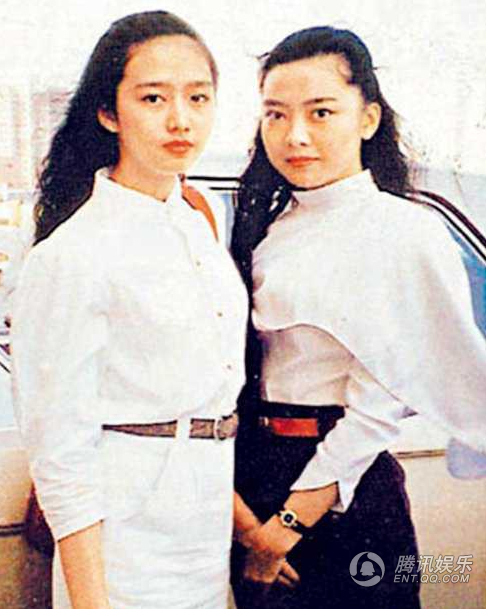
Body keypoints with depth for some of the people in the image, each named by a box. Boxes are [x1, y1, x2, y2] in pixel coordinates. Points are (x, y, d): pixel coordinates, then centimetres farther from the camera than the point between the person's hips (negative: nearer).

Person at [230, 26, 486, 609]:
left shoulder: (404, 232, -13)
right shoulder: (268, 224, 6)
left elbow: (378, 406, -17)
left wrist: (287, 529, -16)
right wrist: (239, 512, -5)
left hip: (343, 493, -5)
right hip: (249, 479, 6)